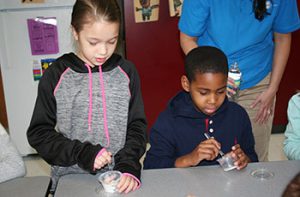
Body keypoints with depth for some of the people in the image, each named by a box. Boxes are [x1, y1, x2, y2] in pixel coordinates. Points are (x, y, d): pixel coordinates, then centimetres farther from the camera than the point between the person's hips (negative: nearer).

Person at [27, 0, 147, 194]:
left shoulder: (126, 72, 1)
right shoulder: (56, 75, -3)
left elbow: (137, 125, 4)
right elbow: (38, 133, 0)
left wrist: (128, 165, -10)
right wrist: (82, 153, -11)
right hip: (70, 180, -1)